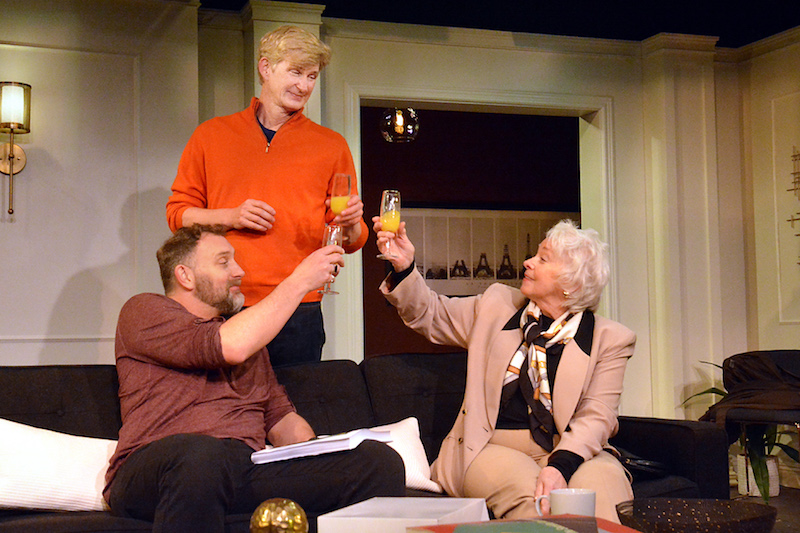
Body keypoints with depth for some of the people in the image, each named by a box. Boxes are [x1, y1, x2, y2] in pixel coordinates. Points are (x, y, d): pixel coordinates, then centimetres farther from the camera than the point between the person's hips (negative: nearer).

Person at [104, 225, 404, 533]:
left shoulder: (247, 333, 30)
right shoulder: (143, 311, 7)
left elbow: (280, 417, 25)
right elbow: (231, 347, -10)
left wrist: (319, 457, 3)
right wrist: (300, 281, -2)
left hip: (249, 469, 5)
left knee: (380, 461, -16)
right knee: (201, 454, -43)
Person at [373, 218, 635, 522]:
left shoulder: (610, 340, 3)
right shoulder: (497, 305, 13)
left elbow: (596, 416, -7)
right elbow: (430, 316, 22)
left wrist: (561, 465, -25)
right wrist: (404, 268, 3)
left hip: (571, 451, -1)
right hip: (493, 448, 1)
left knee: (602, 482, -34)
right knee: (526, 490, -33)